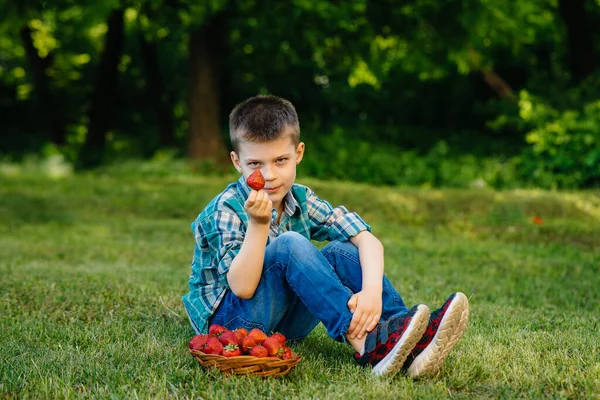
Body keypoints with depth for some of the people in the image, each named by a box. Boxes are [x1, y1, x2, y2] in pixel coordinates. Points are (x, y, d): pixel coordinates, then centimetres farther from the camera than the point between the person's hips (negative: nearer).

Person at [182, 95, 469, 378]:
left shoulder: (301, 200, -1)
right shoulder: (226, 211, -16)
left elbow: (367, 240, -11)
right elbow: (243, 288, -26)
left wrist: (372, 290, -30)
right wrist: (259, 224, -36)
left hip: (286, 322, 6)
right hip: (228, 318, -6)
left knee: (340, 252, -13)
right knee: (288, 245, -28)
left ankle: (411, 344, -27)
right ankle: (366, 344, -38)